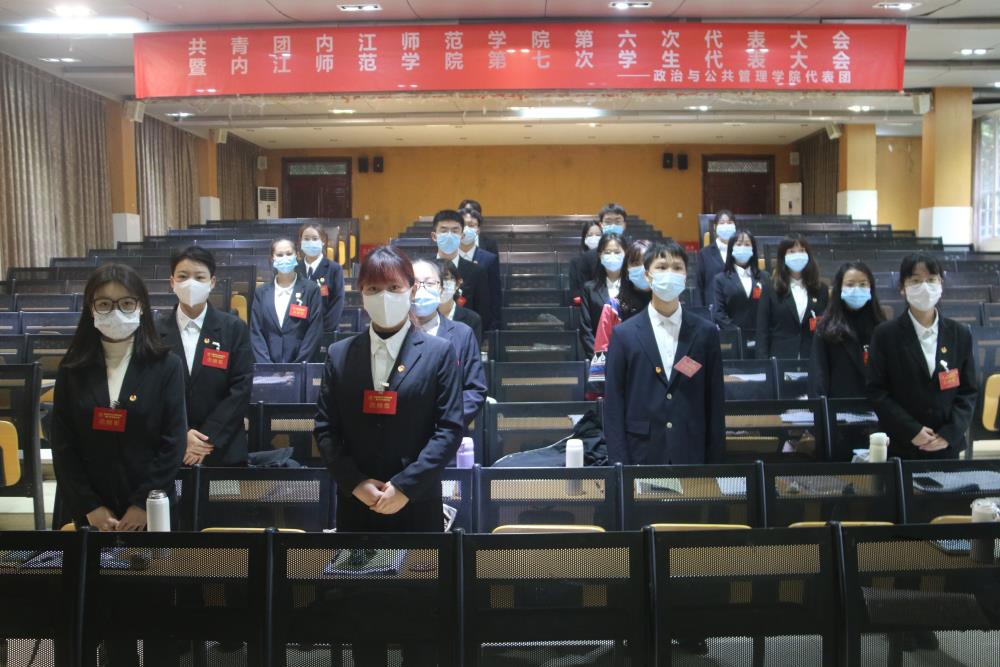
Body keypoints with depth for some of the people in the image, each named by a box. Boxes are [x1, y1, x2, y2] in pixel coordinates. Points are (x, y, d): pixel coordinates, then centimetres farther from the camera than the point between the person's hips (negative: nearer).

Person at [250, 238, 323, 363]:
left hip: (301, 367, -2)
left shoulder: (310, 289, 3)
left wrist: (297, 365, -10)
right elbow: (255, 332, 7)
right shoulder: (262, 292, 11)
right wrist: (266, 365, -6)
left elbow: (315, 332, -2)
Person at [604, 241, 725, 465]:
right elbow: (613, 405, 0)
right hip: (641, 456, -1)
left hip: (692, 457, 1)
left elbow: (715, 402, 6)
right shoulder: (624, 334, 2)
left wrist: (715, 462, 1)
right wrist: (619, 462, -6)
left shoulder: (706, 333, 5)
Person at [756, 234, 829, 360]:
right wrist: (764, 363, -9)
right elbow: (762, 330, 0)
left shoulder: (820, 289, 11)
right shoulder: (771, 288, 4)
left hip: (813, 359, 2)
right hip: (780, 358, -2)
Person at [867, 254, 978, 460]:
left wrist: (950, 434, -7)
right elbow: (877, 391, -5)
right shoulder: (885, 334, -2)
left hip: (947, 446, 2)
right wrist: (912, 431, -13)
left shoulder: (960, 335, 6)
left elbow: (969, 391, 6)